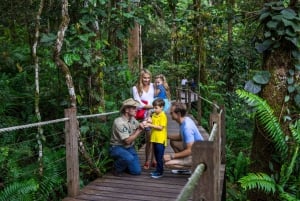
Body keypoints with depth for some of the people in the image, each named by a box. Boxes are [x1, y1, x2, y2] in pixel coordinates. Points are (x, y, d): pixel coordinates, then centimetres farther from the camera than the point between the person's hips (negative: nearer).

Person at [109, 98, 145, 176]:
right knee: (129, 158, -38)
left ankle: (123, 164, 24)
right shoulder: (119, 122, -23)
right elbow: (128, 141, -24)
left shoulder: (132, 119, 1)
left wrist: (141, 125, -11)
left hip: (129, 148, 7)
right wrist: (139, 130, -21)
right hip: (117, 148, -7)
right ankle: (117, 168, -7)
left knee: (137, 171, -5)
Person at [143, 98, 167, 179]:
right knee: (156, 156, 16)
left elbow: (160, 127, -19)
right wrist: (149, 122, -7)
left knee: (160, 157, -1)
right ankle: (158, 170, 28)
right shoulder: (154, 115, 10)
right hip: (154, 138, 8)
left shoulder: (163, 116, -13)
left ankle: (160, 172, 7)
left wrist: (150, 125, -21)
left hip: (161, 139, -8)